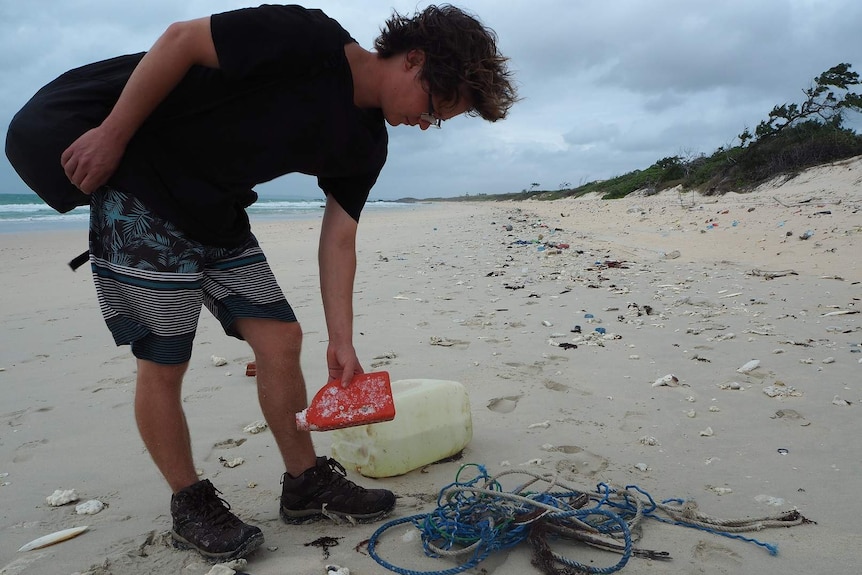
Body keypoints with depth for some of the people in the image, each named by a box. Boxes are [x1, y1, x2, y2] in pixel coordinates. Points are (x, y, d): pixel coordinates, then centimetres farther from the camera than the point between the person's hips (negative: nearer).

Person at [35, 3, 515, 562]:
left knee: (281, 339, 3)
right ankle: (190, 505, 17)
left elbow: (338, 239, 1)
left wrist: (341, 342, -3)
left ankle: (307, 482, 17)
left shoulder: (367, 144, 1)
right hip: (142, 194, -7)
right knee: (164, 362, -2)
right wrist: (112, 135, -15)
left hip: (220, 219, 7)